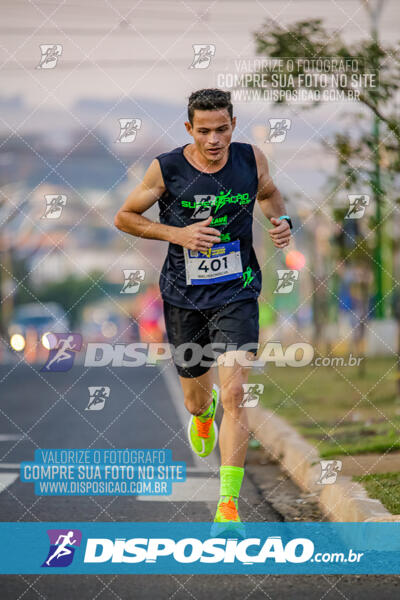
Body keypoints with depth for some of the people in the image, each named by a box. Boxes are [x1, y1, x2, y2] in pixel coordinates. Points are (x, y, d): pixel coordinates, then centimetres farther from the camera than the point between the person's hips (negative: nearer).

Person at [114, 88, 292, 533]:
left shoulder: (251, 159, -5)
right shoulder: (166, 169, -11)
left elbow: (268, 194, 18)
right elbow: (123, 217, 0)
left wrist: (281, 221, -4)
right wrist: (176, 233, -15)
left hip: (237, 293, 0)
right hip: (184, 296, 1)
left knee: (233, 394, -17)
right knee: (196, 398, 16)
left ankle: (228, 504, -15)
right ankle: (202, 412, 57)